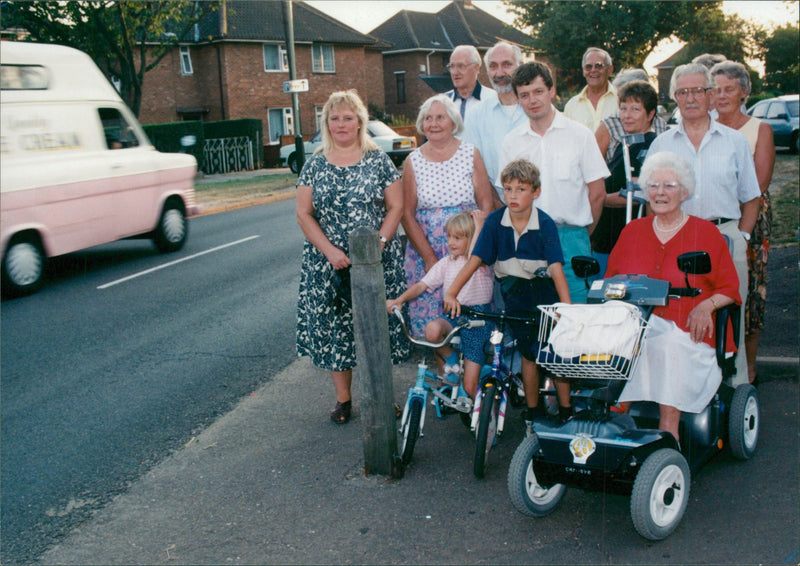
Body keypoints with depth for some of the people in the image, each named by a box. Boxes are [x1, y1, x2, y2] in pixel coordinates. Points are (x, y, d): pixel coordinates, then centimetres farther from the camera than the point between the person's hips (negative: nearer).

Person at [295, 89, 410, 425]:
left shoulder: (378, 160, 2)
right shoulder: (315, 165, 5)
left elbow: (396, 206, 1)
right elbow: (304, 214, 2)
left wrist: (378, 244, -13)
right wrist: (330, 251, -11)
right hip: (328, 263, 1)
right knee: (333, 326, 5)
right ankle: (343, 398, 19)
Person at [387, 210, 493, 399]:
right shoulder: (446, 263, 10)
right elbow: (422, 285, 5)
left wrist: (479, 226, -20)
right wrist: (399, 300, -10)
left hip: (477, 321, -4)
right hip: (453, 316, 4)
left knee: (470, 387, -8)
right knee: (432, 330, -35)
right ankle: (451, 360, -3)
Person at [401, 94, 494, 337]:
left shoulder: (470, 154, 4)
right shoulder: (413, 161, 5)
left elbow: (486, 205, 1)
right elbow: (407, 215, 2)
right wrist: (429, 258, -7)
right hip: (424, 252, 1)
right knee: (431, 324, -2)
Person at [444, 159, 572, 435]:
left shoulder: (545, 224, -14)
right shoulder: (495, 221, -8)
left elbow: (556, 268, -20)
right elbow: (475, 260, -9)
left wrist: (567, 306, -30)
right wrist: (451, 293, -18)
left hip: (544, 290, -1)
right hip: (514, 294, 1)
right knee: (529, 353, 6)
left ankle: (566, 411, 14)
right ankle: (532, 413, 21)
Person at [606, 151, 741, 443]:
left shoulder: (706, 233, 10)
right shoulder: (632, 231, 19)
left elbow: (730, 288, 8)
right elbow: (610, 279, 19)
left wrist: (706, 306, -12)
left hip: (687, 332, -2)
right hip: (635, 326, 2)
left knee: (670, 345, -36)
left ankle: (668, 432, -30)